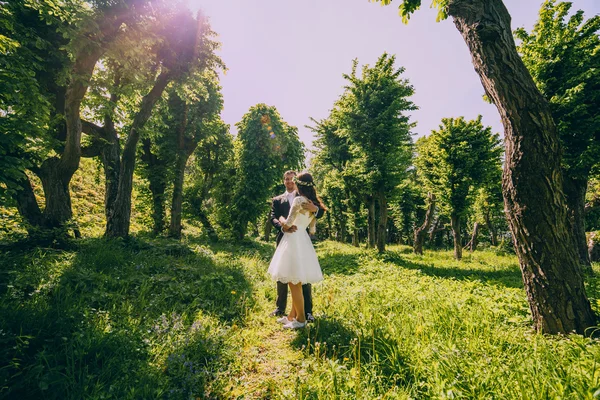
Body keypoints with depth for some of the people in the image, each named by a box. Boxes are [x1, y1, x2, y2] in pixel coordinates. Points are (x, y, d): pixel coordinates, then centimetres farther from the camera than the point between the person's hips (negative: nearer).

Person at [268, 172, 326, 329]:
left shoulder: (298, 200, -14)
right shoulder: (314, 204, 10)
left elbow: (287, 224, -14)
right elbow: (312, 230, 12)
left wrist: (281, 220, 7)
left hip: (294, 241, -9)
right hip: (303, 241, 9)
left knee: (295, 283, 2)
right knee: (296, 282, 16)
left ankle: (300, 319, 13)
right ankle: (292, 316, 28)